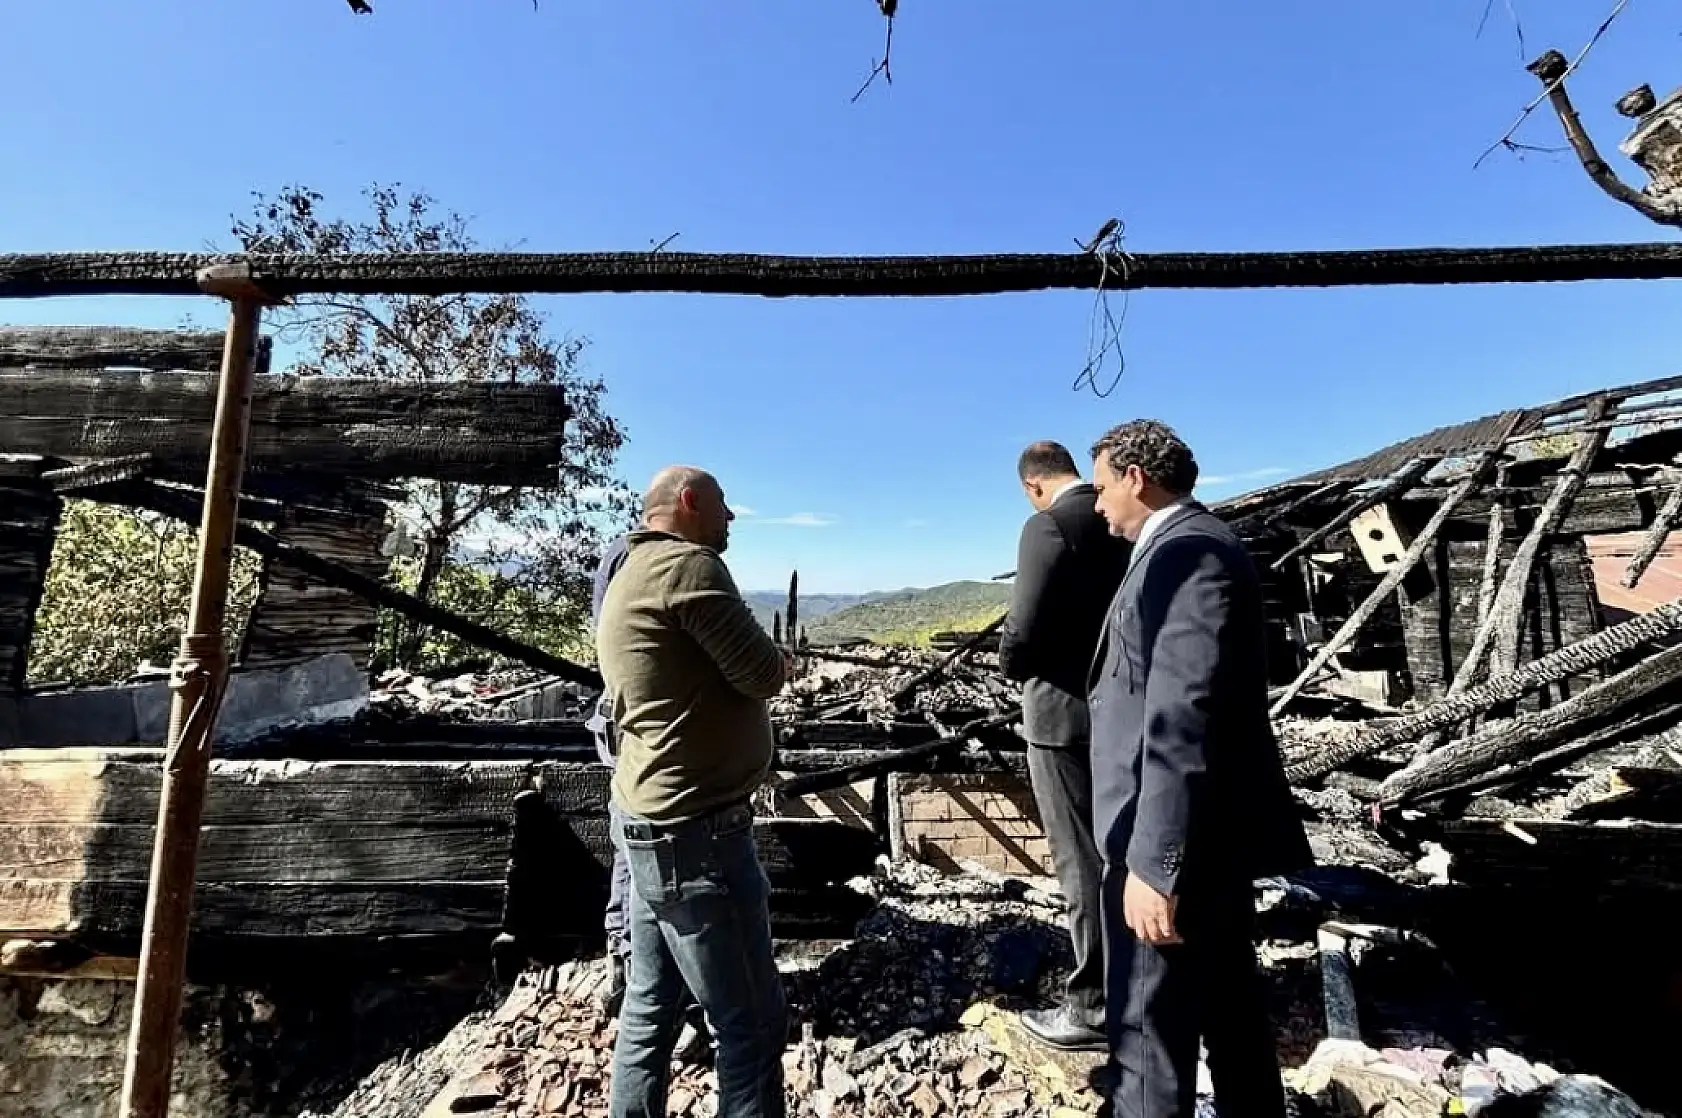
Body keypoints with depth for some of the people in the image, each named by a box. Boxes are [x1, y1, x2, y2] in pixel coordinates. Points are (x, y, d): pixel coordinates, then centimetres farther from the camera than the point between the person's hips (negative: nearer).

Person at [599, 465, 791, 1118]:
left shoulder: (628, 576, 15)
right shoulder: (686, 564, -16)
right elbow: (764, 675, -16)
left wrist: (762, 660, 5)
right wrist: (776, 659, 5)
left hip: (653, 822, 10)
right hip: (696, 832, -10)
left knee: (649, 1009, 19)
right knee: (752, 1022, 3)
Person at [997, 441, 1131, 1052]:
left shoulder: (1048, 526, -17)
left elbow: (1024, 632, -22)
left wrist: (1010, 665, -2)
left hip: (1067, 712, -8)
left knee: (1082, 863, 4)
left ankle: (1095, 1007, 18)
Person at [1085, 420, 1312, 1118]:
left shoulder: (1185, 554, -20)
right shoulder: (1192, 547, 11)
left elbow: (1182, 720, -27)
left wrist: (1153, 862, -26)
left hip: (1180, 838, -10)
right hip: (1213, 828, 10)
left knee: (1150, 1029, 3)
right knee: (1227, 1002, 26)